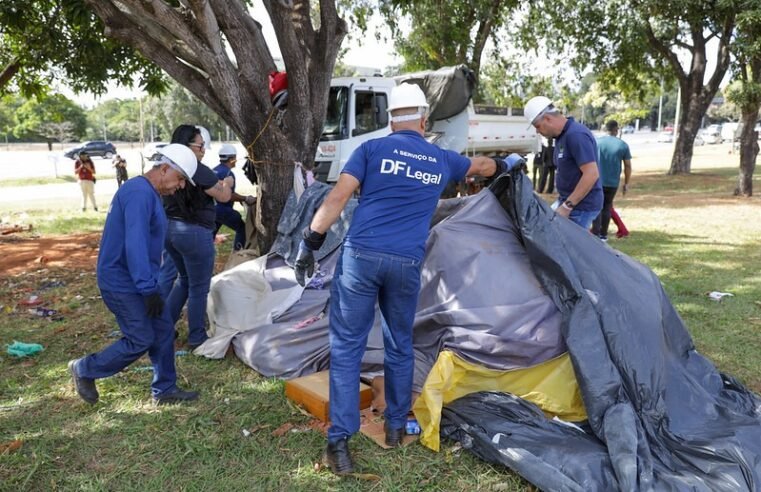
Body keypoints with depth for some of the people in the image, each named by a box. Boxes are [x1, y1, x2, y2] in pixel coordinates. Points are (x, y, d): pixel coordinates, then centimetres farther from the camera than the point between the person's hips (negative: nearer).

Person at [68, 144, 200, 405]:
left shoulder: (149, 193, 12)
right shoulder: (139, 192, -21)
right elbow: (135, 245, -28)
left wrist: (150, 284, 21)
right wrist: (149, 288, -27)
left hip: (135, 280, 10)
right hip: (122, 283, -10)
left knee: (163, 332, 10)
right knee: (140, 340, -2)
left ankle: (165, 390, 21)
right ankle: (84, 370, 18)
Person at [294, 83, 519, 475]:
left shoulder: (372, 149, 4)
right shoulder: (443, 160, 14)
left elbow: (337, 197, -6)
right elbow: (482, 166, 35)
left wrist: (310, 242, -2)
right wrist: (503, 166, 57)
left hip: (360, 256, -2)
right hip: (406, 263, 3)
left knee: (346, 348, 4)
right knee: (400, 346, 20)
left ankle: (339, 441, 5)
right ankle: (396, 426, 32)